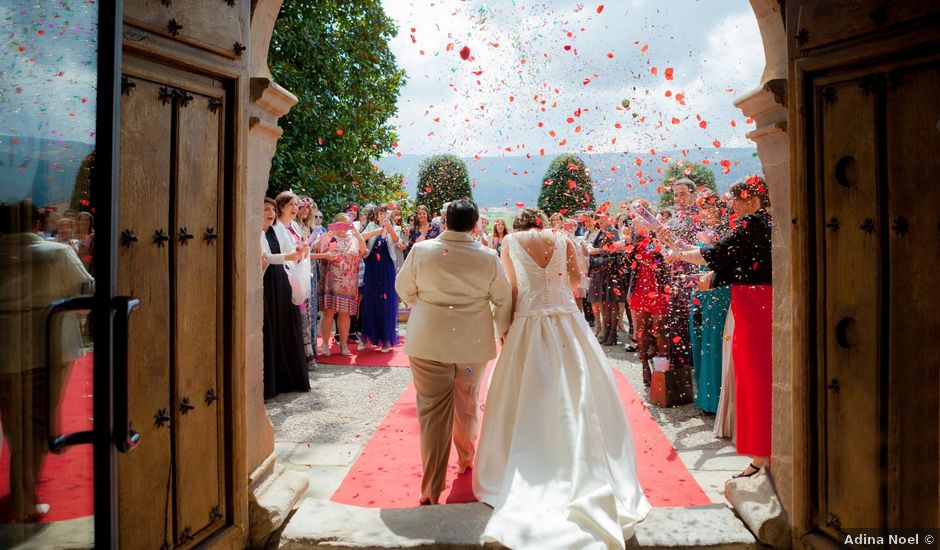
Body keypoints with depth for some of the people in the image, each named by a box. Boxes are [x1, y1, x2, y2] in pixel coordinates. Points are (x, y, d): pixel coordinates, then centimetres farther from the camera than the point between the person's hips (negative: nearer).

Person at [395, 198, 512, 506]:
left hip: (428, 341, -1)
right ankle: (466, 458, 46)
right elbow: (504, 299, 0)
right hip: (474, 342, 2)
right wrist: (501, 330, 17)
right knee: (467, 403, 23)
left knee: (432, 410, 4)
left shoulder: (421, 250, -8)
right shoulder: (488, 257, -6)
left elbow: (404, 289, 4)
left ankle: (431, 490, 8)